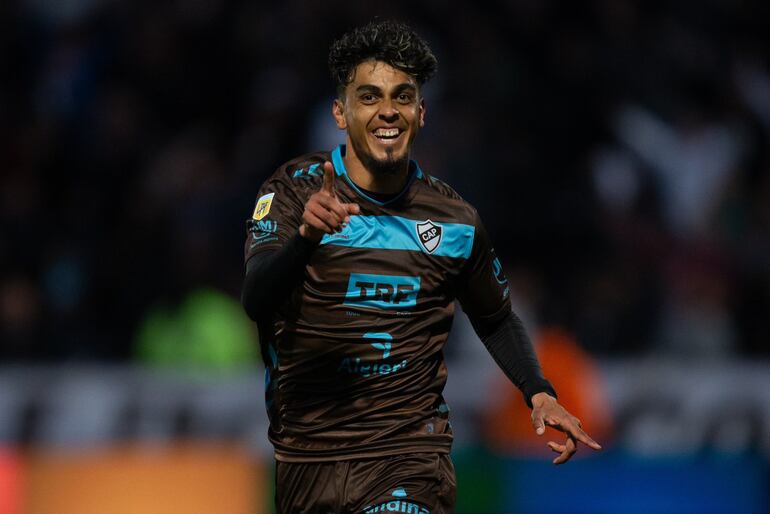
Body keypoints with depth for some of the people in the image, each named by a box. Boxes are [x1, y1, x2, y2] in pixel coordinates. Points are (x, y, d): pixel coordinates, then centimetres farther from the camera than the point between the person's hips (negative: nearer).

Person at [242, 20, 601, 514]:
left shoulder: (456, 221, 4)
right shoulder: (295, 190, -4)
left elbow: (496, 320, 20)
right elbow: (257, 301, -19)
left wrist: (539, 393, 4)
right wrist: (306, 236, -37)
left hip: (410, 452, 0)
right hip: (307, 451, 0)